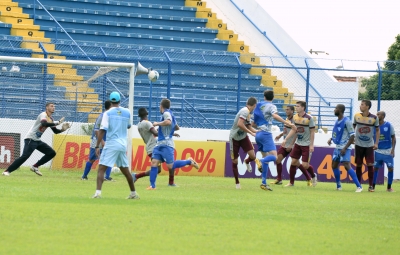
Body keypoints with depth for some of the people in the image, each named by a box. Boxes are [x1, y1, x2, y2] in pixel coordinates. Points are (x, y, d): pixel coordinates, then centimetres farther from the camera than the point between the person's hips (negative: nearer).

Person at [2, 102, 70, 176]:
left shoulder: (51, 119, 13)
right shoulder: (43, 115, -13)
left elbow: (55, 131, 19)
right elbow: (44, 124, -34)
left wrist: (62, 130, -1)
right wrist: (57, 123, -29)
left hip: (38, 140, 9)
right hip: (30, 139, -9)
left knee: (52, 153, 4)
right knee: (25, 156, -21)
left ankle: (35, 167, 9)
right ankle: (7, 171, -19)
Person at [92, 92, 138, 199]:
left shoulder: (108, 113, -5)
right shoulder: (127, 112, 6)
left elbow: (102, 130, -12)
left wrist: (97, 146, -11)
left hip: (111, 145, -5)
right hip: (123, 145, 5)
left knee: (101, 169, -8)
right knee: (125, 170, 19)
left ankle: (98, 192, -25)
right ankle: (133, 193, 27)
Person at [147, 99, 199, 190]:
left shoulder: (167, 113, -7)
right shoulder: (170, 114, 21)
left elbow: (168, 122, -30)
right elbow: (177, 127, 34)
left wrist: (157, 124, -17)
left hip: (166, 144, -10)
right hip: (159, 144, 10)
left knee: (170, 166, -11)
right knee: (154, 163, -2)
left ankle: (189, 161, 6)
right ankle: (152, 185, -6)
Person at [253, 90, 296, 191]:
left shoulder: (259, 105, 15)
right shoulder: (271, 106, -4)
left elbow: (254, 122, 21)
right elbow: (275, 116, -25)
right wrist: (287, 123, -27)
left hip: (258, 134, 7)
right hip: (266, 134, -7)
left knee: (266, 158, 9)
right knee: (274, 156, -14)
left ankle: (263, 183, 3)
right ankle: (260, 161, -41)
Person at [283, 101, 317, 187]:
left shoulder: (309, 118, -14)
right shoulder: (295, 117, 2)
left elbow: (312, 132, -11)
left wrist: (311, 145, -14)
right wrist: (286, 139, 5)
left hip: (306, 145, -5)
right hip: (298, 143, 5)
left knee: (305, 165, -6)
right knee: (293, 162, 1)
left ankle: (313, 176, 23)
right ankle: (291, 182, 10)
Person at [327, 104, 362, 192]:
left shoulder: (347, 121, -16)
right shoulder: (337, 121, 11)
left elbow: (352, 136, -17)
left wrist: (345, 148, -22)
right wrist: (331, 139, 7)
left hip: (344, 148, -9)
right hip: (337, 147, 9)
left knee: (347, 166, -18)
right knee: (334, 165, 12)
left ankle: (359, 186, -18)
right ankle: (338, 185, 25)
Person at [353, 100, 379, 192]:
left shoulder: (374, 118, -6)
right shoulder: (356, 116, -1)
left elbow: (378, 130, 4)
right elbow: (353, 127, 13)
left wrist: (376, 143, -2)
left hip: (369, 145, -2)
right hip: (359, 144, 2)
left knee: (370, 165, -6)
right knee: (358, 165, 4)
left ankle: (371, 186, 0)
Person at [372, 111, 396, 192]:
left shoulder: (389, 125, -5)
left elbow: (393, 138, -1)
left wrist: (393, 149, -8)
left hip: (388, 151, -1)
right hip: (378, 151, 2)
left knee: (390, 168, -1)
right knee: (375, 168, 0)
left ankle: (389, 187, 10)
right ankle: (373, 186, 6)